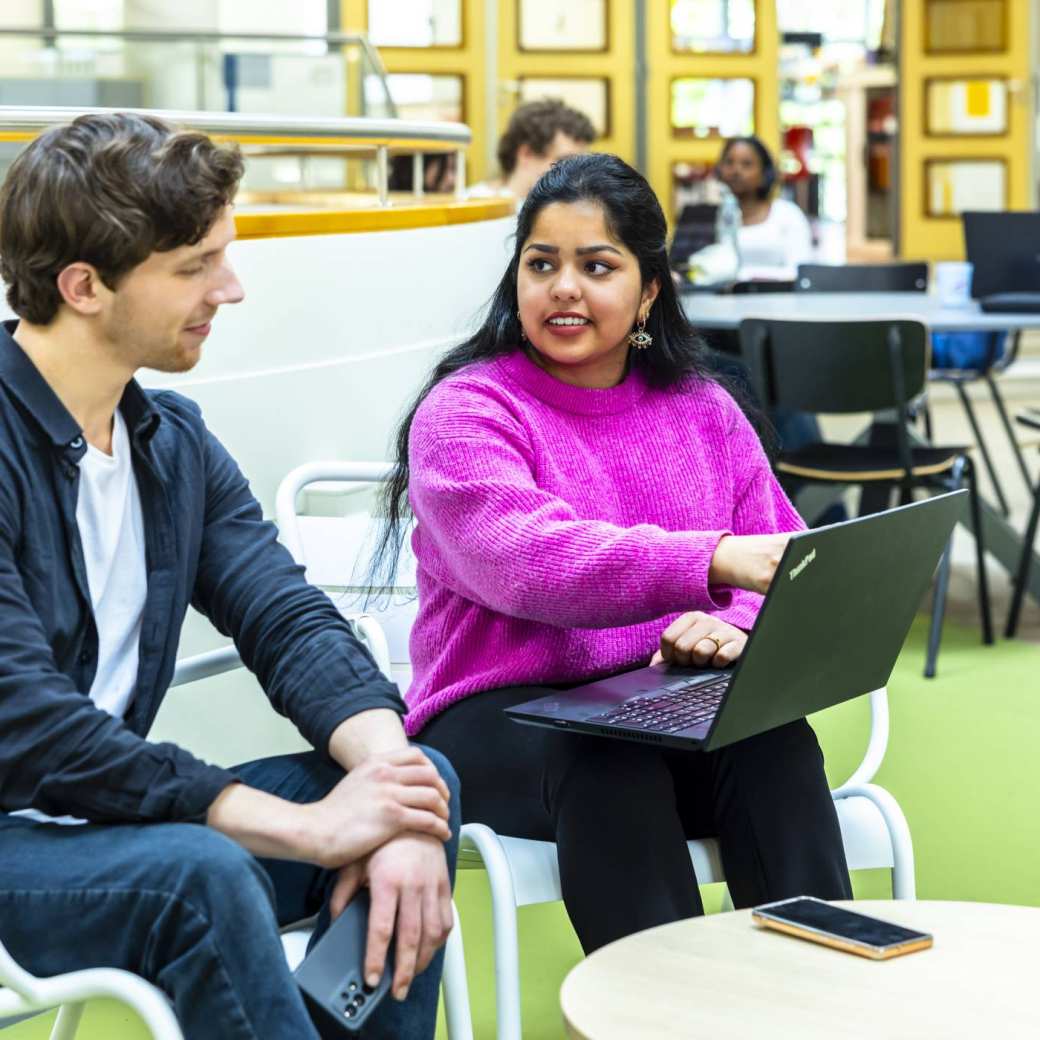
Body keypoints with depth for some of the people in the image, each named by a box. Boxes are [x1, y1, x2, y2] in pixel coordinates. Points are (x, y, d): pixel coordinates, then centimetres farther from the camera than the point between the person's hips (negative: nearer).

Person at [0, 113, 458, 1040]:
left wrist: (392, 787, -20)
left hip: (111, 820, 8)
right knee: (198, 872, -34)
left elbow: (288, 620, 1)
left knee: (426, 780, -7)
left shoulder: (176, 442, 8)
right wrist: (303, 827, -25)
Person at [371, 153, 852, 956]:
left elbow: (784, 562, 11)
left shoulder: (703, 410, 15)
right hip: (502, 715, -3)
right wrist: (713, 563, -38)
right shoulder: (465, 412, -3)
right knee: (610, 761, -36)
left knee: (775, 739, -28)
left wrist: (737, 621, -16)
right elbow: (528, 560, -23)